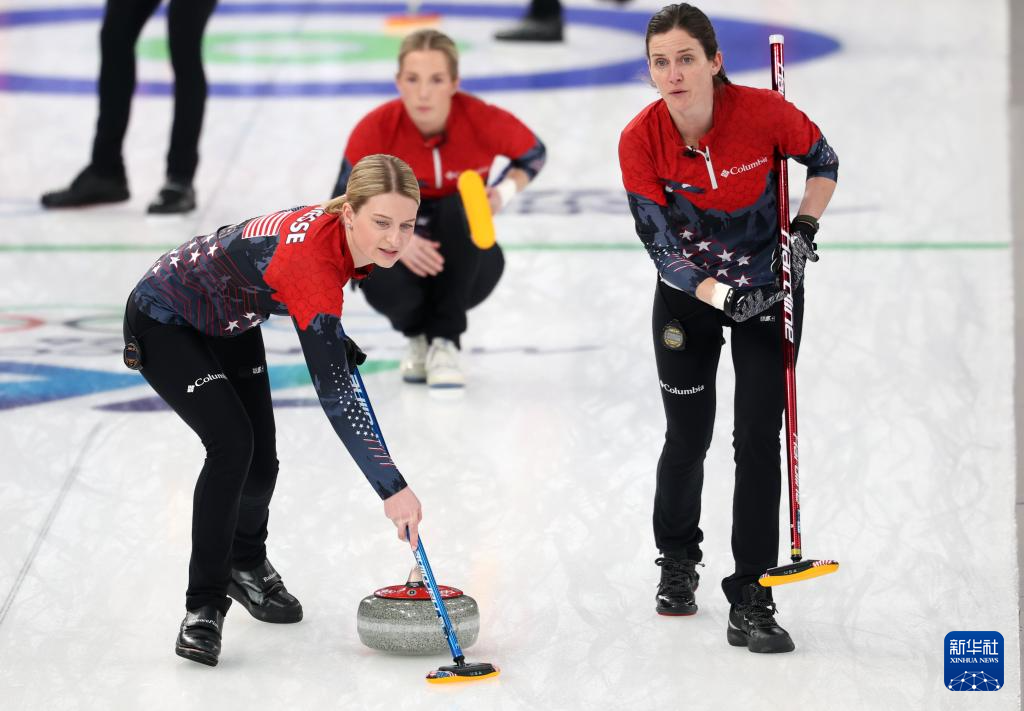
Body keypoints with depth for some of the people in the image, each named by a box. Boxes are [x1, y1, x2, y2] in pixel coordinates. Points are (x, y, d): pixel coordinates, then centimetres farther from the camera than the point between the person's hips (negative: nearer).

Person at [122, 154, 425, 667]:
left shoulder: (337, 233, -17)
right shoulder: (313, 262, -40)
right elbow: (334, 394, -42)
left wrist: (333, 337, 4)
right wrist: (392, 488, -44)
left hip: (229, 322, 8)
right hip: (164, 321, -8)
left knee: (261, 460, 6)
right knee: (231, 443, -24)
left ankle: (246, 565, 37)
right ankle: (204, 605, -12)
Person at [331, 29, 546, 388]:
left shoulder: (482, 121, -20)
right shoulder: (376, 130, -21)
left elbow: (533, 154, 2)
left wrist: (504, 191, -20)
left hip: (465, 265, 0)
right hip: (401, 253, 0)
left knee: (458, 208, -33)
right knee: (385, 283, -36)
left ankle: (445, 341, -18)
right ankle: (419, 334, 5)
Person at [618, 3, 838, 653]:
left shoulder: (762, 112, -23)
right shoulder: (641, 140, -20)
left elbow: (823, 160, -3)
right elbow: (660, 243, -17)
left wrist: (804, 229, -15)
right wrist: (721, 296, -28)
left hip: (769, 286, -1)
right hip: (688, 291, 1)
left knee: (759, 438, -7)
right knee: (688, 434, 11)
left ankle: (751, 600, -3)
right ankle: (678, 560, 39)